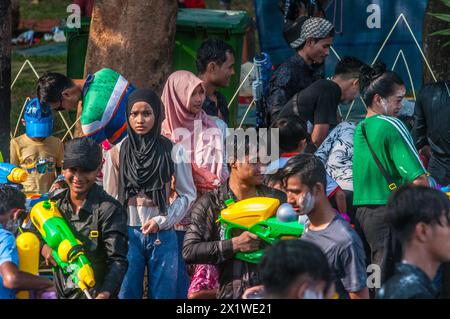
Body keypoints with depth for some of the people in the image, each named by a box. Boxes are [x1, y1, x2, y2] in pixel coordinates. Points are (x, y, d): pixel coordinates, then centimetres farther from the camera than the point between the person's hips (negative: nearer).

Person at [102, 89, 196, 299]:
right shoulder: (117, 153, 4)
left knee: (163, 293, 4)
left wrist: (162, 221, -8)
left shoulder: (173, 151, 0)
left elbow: (187, 194, 3)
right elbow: (109, 199, 9)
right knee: (126, 293, -1)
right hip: (128, 234, 0)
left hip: (162, 235, 0)